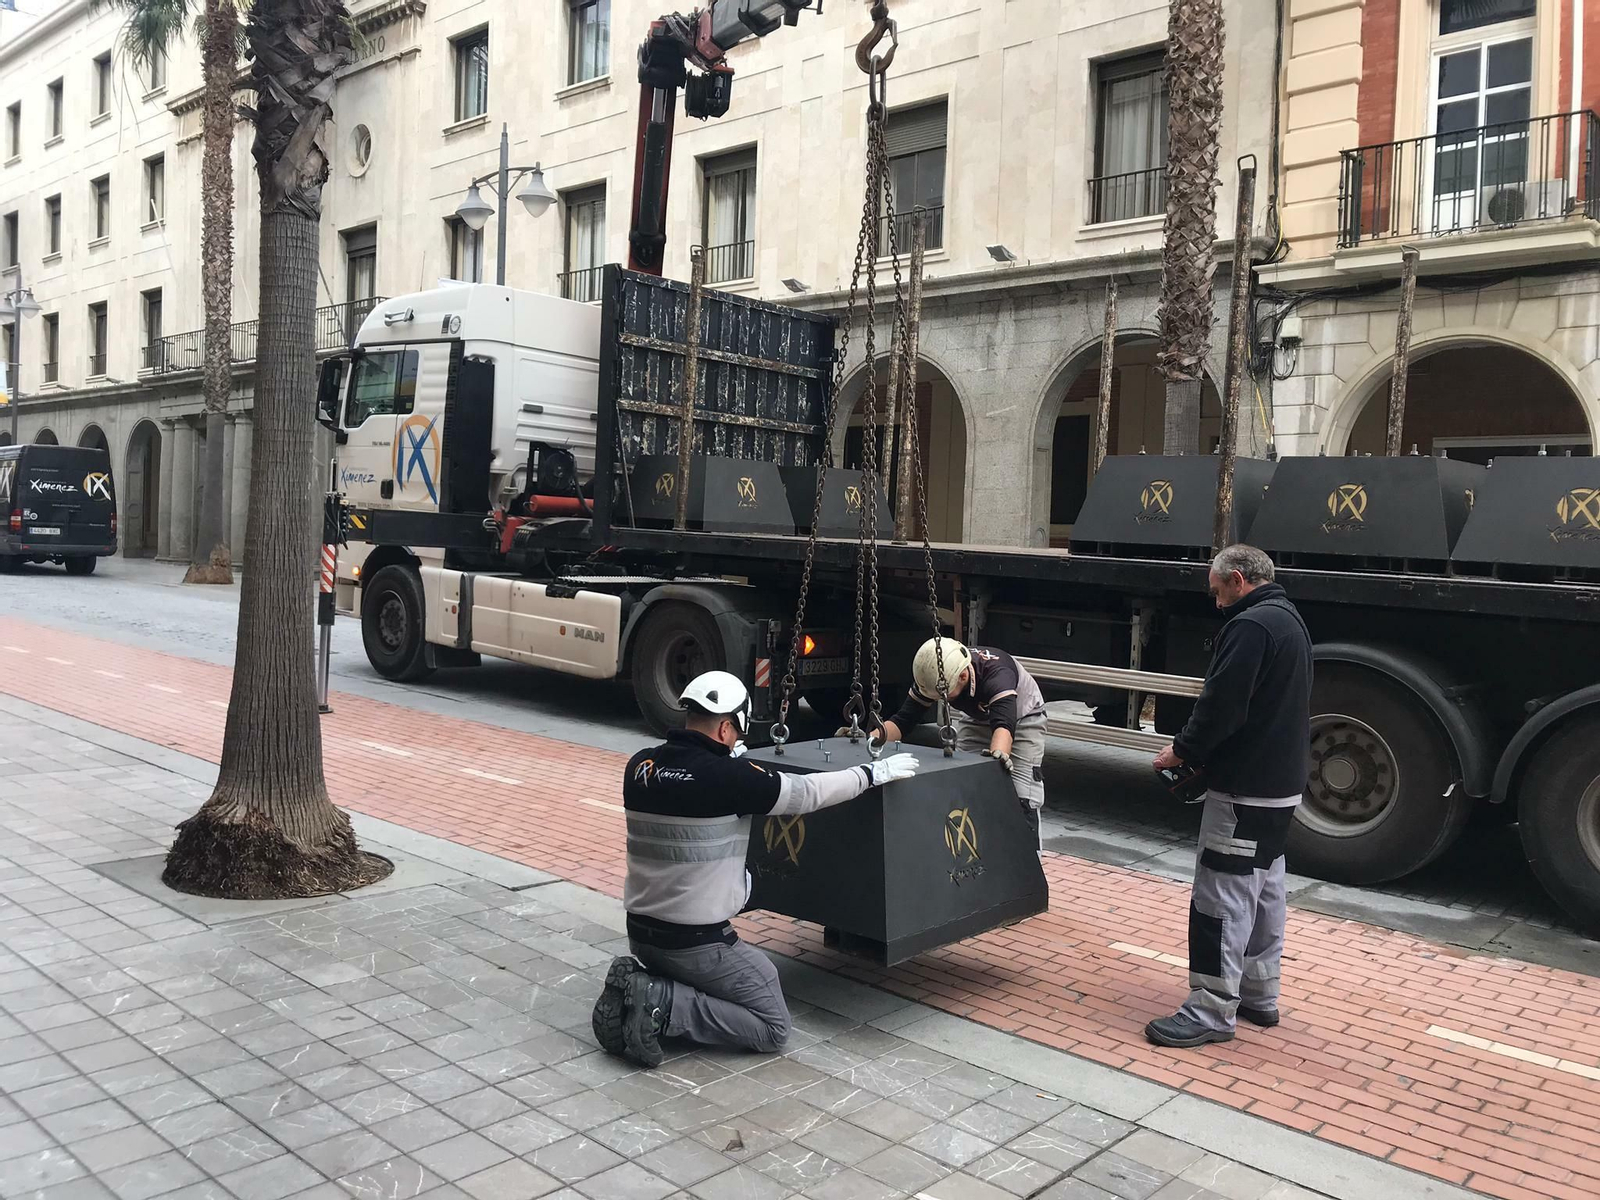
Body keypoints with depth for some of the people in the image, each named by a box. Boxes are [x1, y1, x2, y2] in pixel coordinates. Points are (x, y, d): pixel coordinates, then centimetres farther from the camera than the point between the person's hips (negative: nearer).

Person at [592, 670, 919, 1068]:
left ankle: (638, 984, 4)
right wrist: (874, 772, 6)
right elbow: (808, 793, -8)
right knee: (772, 1028, 5)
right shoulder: (728, 777, -19)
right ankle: (659, 1004, -10)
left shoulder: (639, 767, -2)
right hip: (697, 943, -7)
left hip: (641, 932, 7)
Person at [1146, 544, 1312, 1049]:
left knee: (1222, 898, -6)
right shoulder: (1290, 620, 16)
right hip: (1281, 785, 11)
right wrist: (1196, 751, 14)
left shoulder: (1251, 626, -18)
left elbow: (1221, 707, -24)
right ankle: (1259, 995, 29)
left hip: (1245, 790, -11)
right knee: (1264, 891, 18)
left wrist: (1182, 751, -8)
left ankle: (1212, 1012, 0)